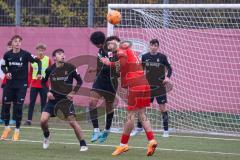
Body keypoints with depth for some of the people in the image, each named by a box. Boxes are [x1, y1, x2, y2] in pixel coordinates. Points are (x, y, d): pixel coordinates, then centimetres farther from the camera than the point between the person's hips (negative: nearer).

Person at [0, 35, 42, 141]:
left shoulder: (25, 54, -8)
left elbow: (38, 61, -2)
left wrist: (39, 72, -13)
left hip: (22, 84, -3)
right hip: (10, 83, 3)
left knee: (18, 107, -4)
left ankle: (17, 130, 8)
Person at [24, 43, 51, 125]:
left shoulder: (48, 59, -1)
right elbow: (30, 73, 9)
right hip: (34, 84, 1)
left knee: (43, 103, 3)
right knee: (31, 102, -1)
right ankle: (29, 120, 2)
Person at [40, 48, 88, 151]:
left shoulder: (70, 68, -8)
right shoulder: (50, 70, -3)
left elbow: (79, 81, 3)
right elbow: (43, 82, 14)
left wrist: (73, 92, -7)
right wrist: (48, 92, -3)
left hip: (66, 99, -2)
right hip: (53, 99, 2)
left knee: (72, 121, -12)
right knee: (43, 120, -11)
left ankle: (83, 144, -1)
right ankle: (47, 136, 21)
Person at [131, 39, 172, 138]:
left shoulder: (162, 57, -4)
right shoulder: (145, 57, 3)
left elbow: (169, 68, 5)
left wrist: (168, 77, -12)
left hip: (159, 86, -3)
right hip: (147, 85, 3)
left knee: (162, 107, -3)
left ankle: (166, 130, 5)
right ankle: (139, 128, 16)